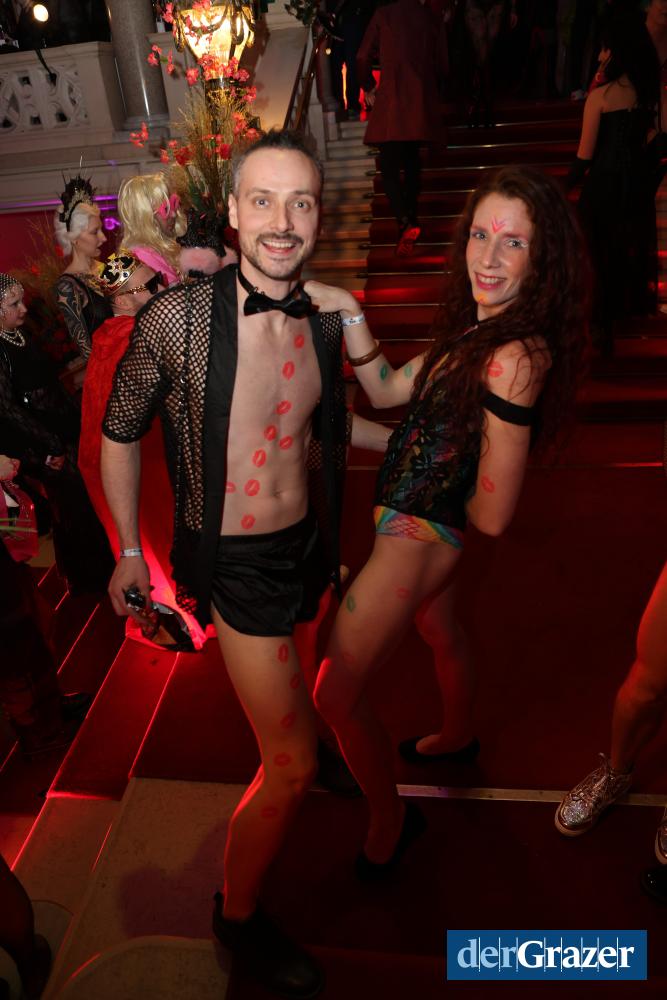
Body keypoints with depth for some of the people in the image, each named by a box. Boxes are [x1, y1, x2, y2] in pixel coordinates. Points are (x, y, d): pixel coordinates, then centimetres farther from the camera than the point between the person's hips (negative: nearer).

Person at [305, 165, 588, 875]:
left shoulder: (515, 355, -29)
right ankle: (457, 738, 62)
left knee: (334, 696, 1)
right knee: (440, 635, 32)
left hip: (420, 532, -10)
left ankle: (390, 818, 27)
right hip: (420, 524, 10)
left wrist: (441, 486, -7)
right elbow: (386, 391, 5)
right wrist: (349, 312, -6)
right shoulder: (479, 326, 0)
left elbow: (491, 516, -28)